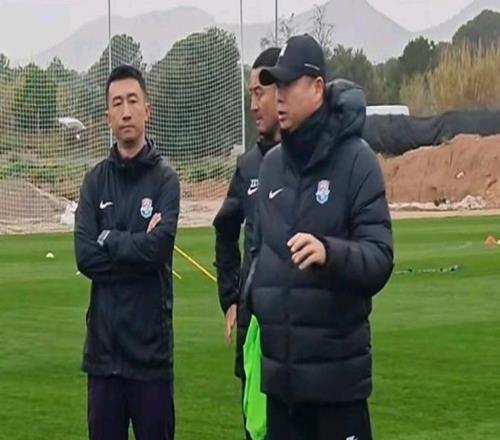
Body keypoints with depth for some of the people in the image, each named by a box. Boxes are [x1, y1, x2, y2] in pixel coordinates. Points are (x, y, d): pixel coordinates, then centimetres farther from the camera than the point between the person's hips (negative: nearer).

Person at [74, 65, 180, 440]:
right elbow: (85, 256, -5)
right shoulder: (95, 180, 7)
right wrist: (136, 247, -12)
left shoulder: (165, 178, -2)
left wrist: (109, 239, -6)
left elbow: (159, 247, -17)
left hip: (150, 344, -3)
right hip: (104, 343, 3)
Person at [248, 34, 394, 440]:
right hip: (279, 372, 6)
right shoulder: (270, 165, 11)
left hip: (336, 373, -6)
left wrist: (330, 253, -31)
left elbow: (380, 259, -14)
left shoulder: (356, 159, -8)